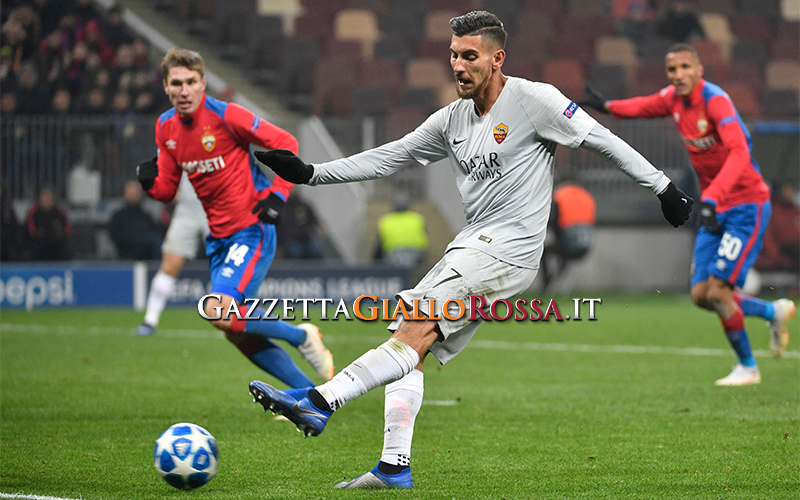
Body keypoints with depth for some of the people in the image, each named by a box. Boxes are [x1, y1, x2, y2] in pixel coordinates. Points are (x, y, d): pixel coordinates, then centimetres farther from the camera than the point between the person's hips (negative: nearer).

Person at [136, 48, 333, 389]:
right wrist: (151, 183, -11)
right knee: (237, 332, 6)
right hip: (219, 237, 8)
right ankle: (309, 395, 18)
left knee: (219, 312, -23)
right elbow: (167, 191, 11)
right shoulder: (166, 127, 5)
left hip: (251, 230, -8)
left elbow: (285, 143, -9)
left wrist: (277, 194, -17)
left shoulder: (224, 116, -15)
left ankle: (302, 337, -2)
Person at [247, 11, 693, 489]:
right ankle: (395, 468, 2)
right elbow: (390, 157, 18)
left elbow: (604, 141, -2)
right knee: (408, 349, 0)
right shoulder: (453, 119, 13)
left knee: (416, 333, -20)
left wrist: (664, 187, -2)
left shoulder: (534, 99, -6)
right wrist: (310, 173, 13)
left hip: (508, 252, -8)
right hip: (471, 248, 8)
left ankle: (319, 403, -31)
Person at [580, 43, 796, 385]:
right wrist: (608, 107, 33)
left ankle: (747, 367, 8)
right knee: (700, 295, 4)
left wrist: (711, 199, -45)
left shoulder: (715, 100, -22)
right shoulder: (673, 99, 2)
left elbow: (739, 154, -36)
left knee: (717, 291, -12)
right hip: (715, 209, 8)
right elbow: (647, 106, 28)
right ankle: (774, 312, 27)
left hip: (747, 207, -8)